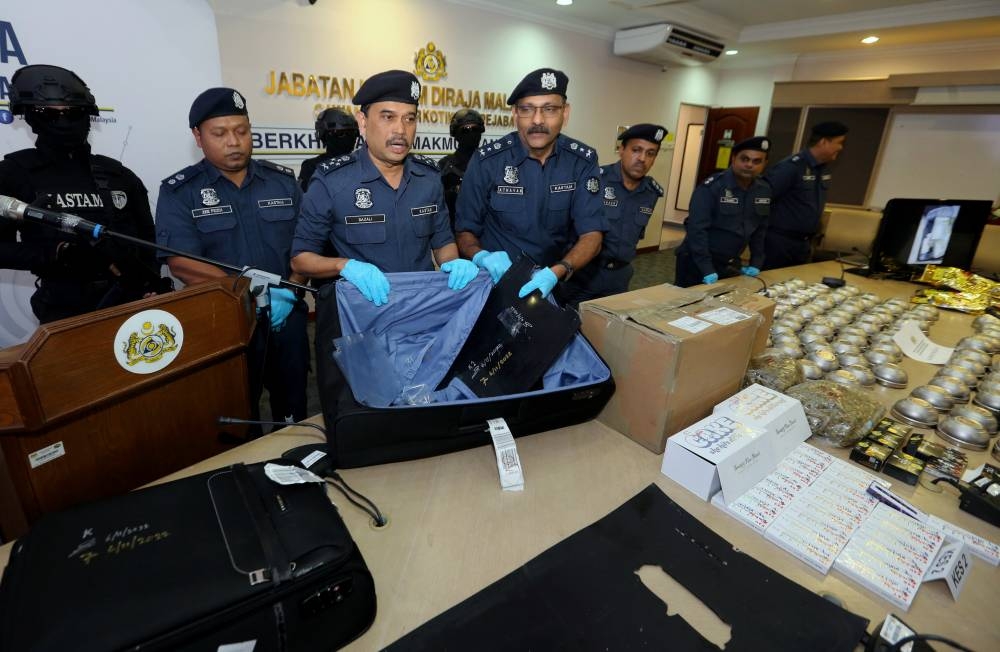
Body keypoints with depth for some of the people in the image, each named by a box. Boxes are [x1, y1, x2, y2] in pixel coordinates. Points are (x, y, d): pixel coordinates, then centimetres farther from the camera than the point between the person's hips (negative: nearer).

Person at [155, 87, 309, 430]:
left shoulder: (282, 180, 5)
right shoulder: (179, 191, -3)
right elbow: (182, 263, -13)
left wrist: (290, 291, -13)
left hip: (286, 319, 2)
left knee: (293, 408, 17)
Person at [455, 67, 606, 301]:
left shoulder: (583, 161, -2)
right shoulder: (486, 162, -6)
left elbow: (592, 235, -8)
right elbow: (465, 231, -1)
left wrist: (556, 273, -27)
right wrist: (481, 256, -24)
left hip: (556, 285, 1)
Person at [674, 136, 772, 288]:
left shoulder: (764, 191, 3)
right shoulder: (711, 187, -16)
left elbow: (760, 230, 12)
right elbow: (697, 229, -21)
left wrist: (756, 264, 6)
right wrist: (707, 270, -25)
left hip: (731, 264, 6)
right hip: (697, 263, -6)